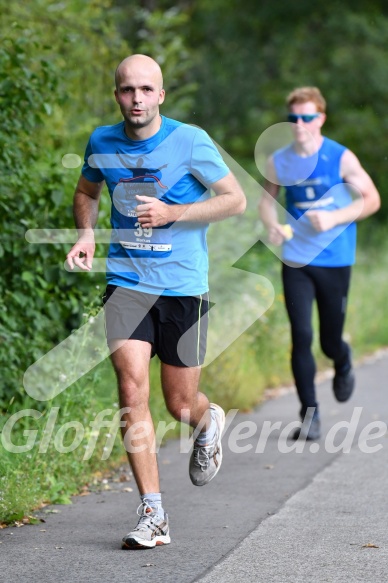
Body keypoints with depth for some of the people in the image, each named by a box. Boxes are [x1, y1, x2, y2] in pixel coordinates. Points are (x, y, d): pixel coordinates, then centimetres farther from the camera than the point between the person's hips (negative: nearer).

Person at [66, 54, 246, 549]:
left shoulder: (189, 141, -7)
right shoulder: (102, 142, 3)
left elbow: (235, 199, -2)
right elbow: (86, 192, 23)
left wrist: (173, 214, -14)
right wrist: (85, 232, 3)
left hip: (183, 286, -2)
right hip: (126, 282, 2)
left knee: (181, 406, 5)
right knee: (132, 386, -17)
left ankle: (208, 423, 46)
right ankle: (152, 516, -13)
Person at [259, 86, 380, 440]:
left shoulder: (341, 158, -8)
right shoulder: (278, 162, 0)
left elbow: (371, 199, -4)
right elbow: (268, 199, 14)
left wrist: (334, 218, -18)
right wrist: (273, 226, -8)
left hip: (334, 261, -1)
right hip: (296, 261, 2)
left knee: (330, 341, 6)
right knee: (301, 337, -8)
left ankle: (344, 366, 44)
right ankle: (310, 415, 2)